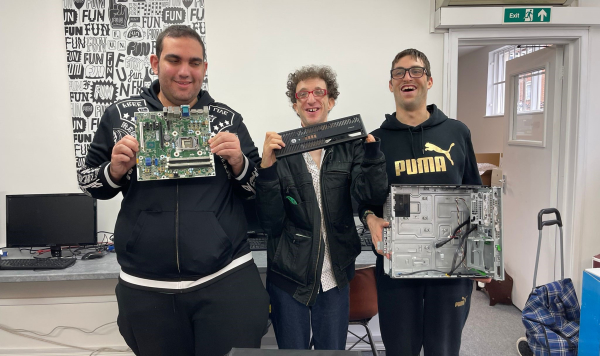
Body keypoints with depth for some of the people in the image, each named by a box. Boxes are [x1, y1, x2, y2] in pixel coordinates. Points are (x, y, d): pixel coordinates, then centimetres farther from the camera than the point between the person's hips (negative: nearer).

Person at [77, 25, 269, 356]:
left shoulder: (227, 119, 3)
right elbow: (87, 182, 10)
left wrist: (237, 162, -13)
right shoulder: (120, 114, 3)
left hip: (227, 279, 0)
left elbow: (258, 188, 7)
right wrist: (116, 170, -10)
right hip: (146, 287, 1)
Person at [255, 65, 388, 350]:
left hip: (335, 277, 2)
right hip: (289, 277, -1)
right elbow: (270, 222, -10)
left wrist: (371, 145, -24)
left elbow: (372, 194, -14)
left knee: (333, 350, 16)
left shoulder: (350, 147, 1)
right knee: (292, 350, 14)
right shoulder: (281, 150, -4)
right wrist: (267, 166, -22)